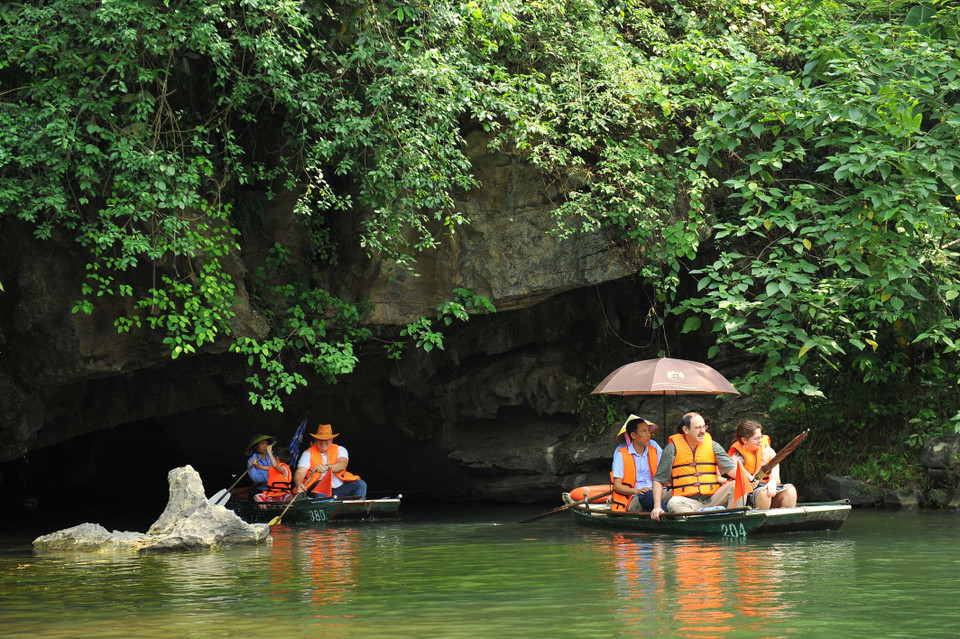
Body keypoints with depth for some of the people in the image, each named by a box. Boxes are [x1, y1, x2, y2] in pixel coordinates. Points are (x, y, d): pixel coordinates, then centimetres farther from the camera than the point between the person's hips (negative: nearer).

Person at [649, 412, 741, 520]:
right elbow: (659, 480, 6)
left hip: (712, 499, 3)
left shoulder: (712, 445, 13)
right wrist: (657, 506, -7)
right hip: (687, 502, -3)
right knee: (673, 504, -34)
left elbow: (732, 469, 7)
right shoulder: (672, 449, 5)